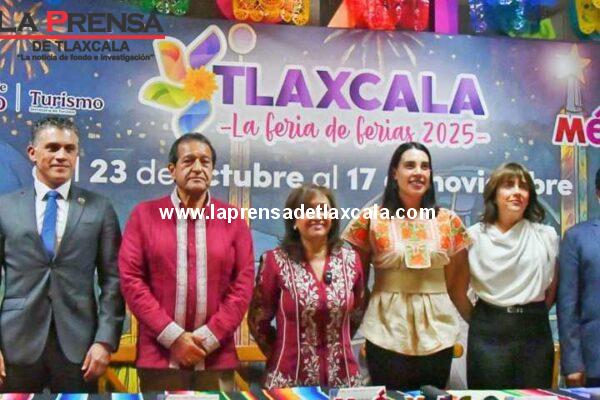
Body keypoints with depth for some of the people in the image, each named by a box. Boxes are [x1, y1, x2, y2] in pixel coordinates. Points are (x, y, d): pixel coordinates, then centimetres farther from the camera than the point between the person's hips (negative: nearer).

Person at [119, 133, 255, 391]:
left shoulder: (233, 219, 6)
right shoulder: (144, 214, 4)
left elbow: (243, 283, 1)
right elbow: (130, 279, -3)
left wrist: (209, 337, -8)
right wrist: (173, 336, -10)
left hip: (216, 358, 1)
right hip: (159, 356, 0)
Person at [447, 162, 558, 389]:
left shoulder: (547, 236, 3)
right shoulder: (475, 236, -2)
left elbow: (553, 288, 10)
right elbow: (456, 289, 3)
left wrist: (534, 317, 10)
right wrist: (480, 323, 7)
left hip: (535, 333, 2)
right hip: (489, 335, -1)